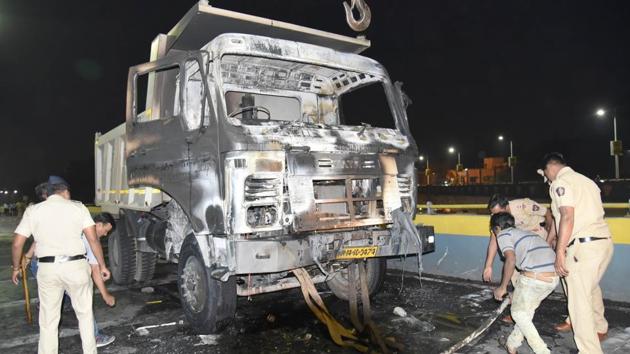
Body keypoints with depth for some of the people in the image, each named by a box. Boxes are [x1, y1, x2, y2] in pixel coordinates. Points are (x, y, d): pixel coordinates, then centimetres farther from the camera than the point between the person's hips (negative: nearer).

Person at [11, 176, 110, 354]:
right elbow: (93, 240, -4)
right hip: (75, 266, -1)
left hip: (47, 268, 1)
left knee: (48, 320, 13)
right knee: (85, 313, 16)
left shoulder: (33, 210, 5)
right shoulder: (78, 207, 0)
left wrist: (16, 268, 19)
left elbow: (17, 244, 4)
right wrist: (102, 266, 4)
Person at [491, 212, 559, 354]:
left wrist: (503, 287, -1)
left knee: (518, 313, 16)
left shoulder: (503, 234, 7)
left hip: (534, 277, -8)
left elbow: (511, 260, -12)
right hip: (554, 278, 8)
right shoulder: (526, 232, 29)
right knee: (527, 309, 27)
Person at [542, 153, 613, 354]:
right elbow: (588, 214, 18)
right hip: (604, 242, 10)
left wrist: (559, 252, -16)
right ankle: (600, 329, 50)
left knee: (579, 300, -2)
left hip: (584, 246, -10)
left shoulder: (560, 182, -6)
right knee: (592, 288, 30)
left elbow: (567, 218, -17)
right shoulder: (586, 180, 20)